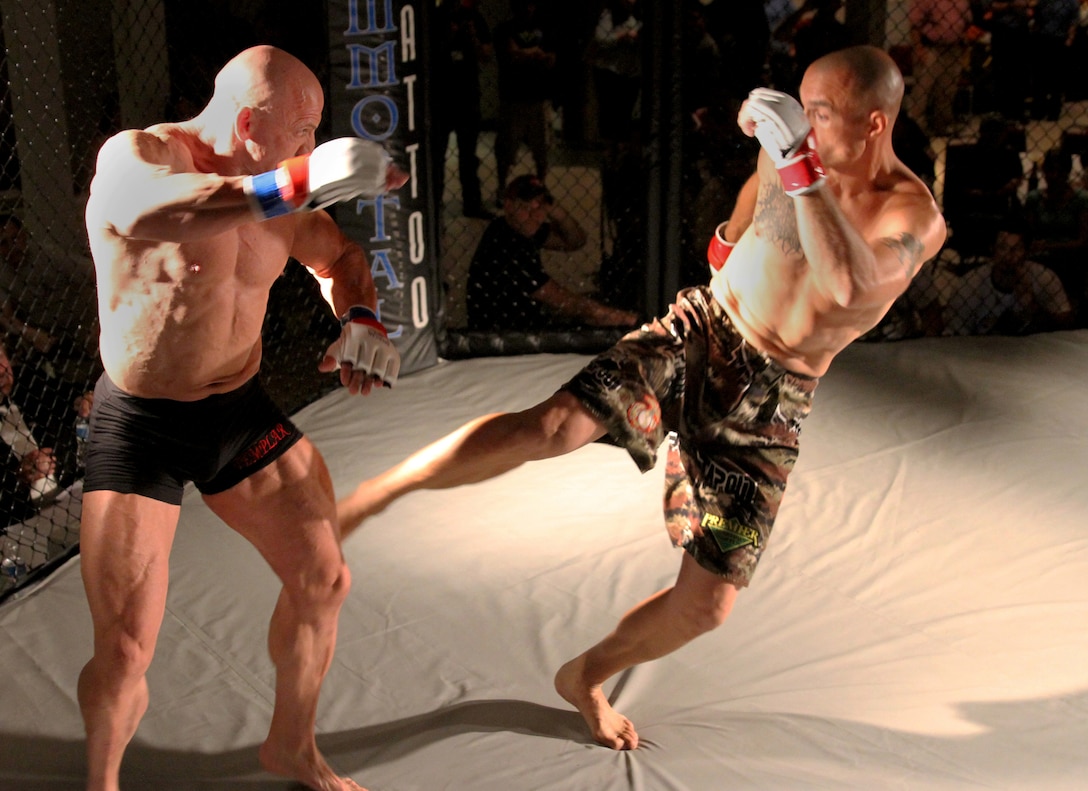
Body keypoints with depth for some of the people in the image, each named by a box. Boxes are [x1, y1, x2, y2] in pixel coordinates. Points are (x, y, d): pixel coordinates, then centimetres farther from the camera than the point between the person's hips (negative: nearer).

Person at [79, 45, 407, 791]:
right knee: (125, 651, -6)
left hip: (243, 411, 6)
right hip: (142, 424, -6)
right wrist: (302, 182, -51)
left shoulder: (280, 195, -1)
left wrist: (362, 323, -3)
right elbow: (144, 214, -43)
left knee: (323, 580, 10)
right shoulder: (135, 155, -18)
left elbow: (339, 255, 19)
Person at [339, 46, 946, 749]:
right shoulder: (789, 160, -3)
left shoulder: (916, 218, -13)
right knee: (551, 425, -26)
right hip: (698, 330, 1)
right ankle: (370, 496, -14)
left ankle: (586, 677, 26)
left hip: (768, 406, -1)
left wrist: (797, 163, -37)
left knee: (708, 603, -1)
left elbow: (850, 286, -34)